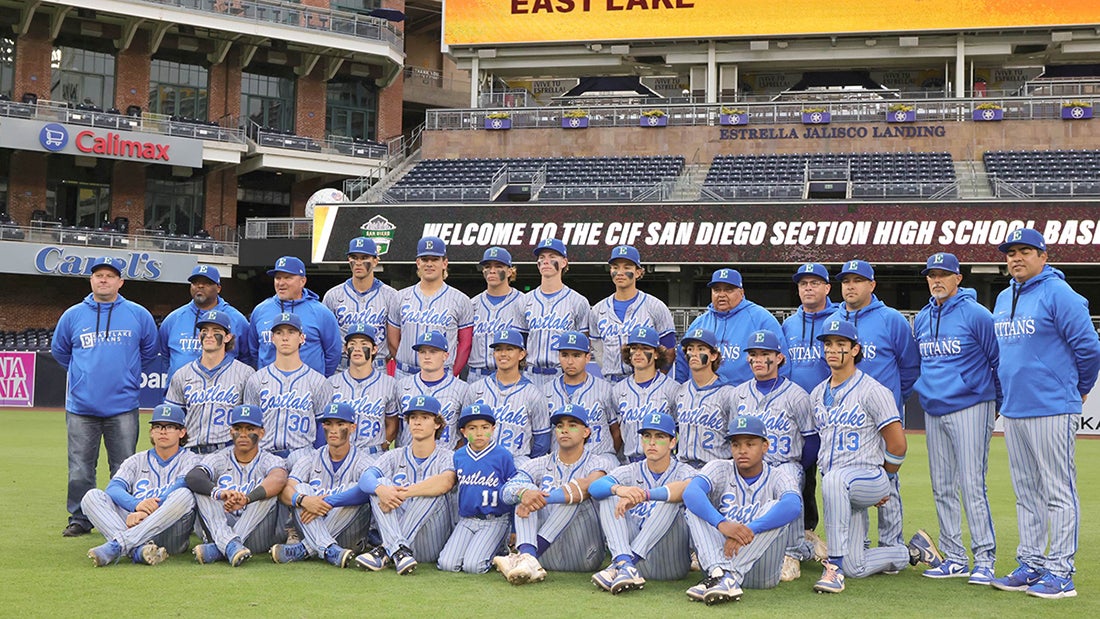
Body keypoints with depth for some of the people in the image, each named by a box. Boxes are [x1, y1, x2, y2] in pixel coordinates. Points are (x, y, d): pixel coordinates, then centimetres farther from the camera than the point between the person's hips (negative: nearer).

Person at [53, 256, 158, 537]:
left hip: (123, 407, -1)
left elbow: (150, 349, 16)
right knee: (80, 469, 4)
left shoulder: (139, 315, 3)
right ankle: (79, 519, 14)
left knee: (124, 468, 3)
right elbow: (59, 350, 20)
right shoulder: (72, 316, 5)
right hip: (81, 407, 1)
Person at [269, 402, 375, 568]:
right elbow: (284, 491, -7)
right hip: (312, 530, 3)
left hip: (349, 538, -2)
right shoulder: (310, 460, 11)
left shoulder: (363, 462, 2)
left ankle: (304, 549, -34)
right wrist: (304, 500, -31)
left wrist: (326, 503, -30)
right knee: (301, 489, -18)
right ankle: (330, 550, -41)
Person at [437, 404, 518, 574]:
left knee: (472, 566, -21)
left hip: (495, 520, -4)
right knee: (447, 564, -12)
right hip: (466, 520, 5)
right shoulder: (458, 456, 7)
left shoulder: (503, 455, -6)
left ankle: (499, 548, 10)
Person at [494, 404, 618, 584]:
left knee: (577, 495, -22)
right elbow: (507, 490, -4)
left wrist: (543, 498, -33)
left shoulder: (601, 461, 6)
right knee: (527, 490, -11)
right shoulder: (540, 464, 15)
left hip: (583, 554, -3)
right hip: (547, 557, 3)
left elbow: (588, 486, -20)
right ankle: (528, 558, -40)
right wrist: (524, 493, -30)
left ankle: (523, 558, -40)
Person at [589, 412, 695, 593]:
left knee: (670, 498, -24)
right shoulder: (631, 472, 12)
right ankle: (626, 566, -34)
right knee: (610, 496, -9)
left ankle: (618, 567, -36)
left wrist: (643, 495, -40)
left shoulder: (683, 472, 3)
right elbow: (594, 487, -10)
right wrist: (618, 489, -34)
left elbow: (687, 488, -26)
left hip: (671, 563, -3)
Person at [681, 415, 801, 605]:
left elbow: (793, 505, -23)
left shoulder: (778, 477, 3)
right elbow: (690, 492, -18)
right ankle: (719, 573, -38)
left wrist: (748, 531, -36)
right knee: (696, 504, -13)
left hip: (760, 572, -1)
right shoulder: (720, 469, 6)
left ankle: (729, 577, -37)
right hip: (717, 558, 1)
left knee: (775, 508, -21)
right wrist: (721, 524, -36)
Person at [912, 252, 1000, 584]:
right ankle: (954, 558, 15)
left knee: (972, 485, -10)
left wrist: (1001, 402, 1)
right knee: (942, 488, 8)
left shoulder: (976, 314, -7)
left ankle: (984, 559, -6)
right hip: (933, 410, 7)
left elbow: (999, 359, -3)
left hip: (970, 407, -7)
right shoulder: (921, 319, 12)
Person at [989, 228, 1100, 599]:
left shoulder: (1057, 293, -10)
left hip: (1052, 410, -8)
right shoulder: (1003, 299, 15)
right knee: (1026, 492, 13)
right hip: (1013, 411, 8)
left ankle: (1060, 572, 0)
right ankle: (1031, 565, 21)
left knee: (1057, 491, -3)